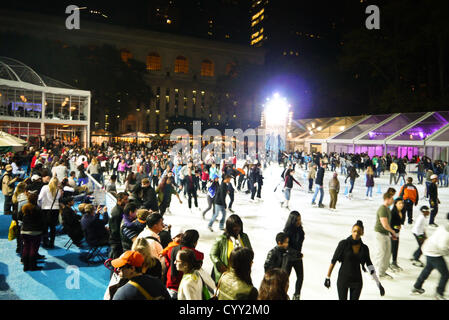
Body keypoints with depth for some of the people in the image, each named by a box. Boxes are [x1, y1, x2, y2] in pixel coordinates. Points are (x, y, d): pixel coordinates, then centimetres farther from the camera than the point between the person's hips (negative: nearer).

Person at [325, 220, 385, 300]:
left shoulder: (364, 248, -2)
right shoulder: (343, 243, -12)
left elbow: (369, 264, 4)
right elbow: (333, 260, -7)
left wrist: (378, 284, 1)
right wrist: (327, 277, -6)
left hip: (357, 281, 3)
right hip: (343, 279, -3)